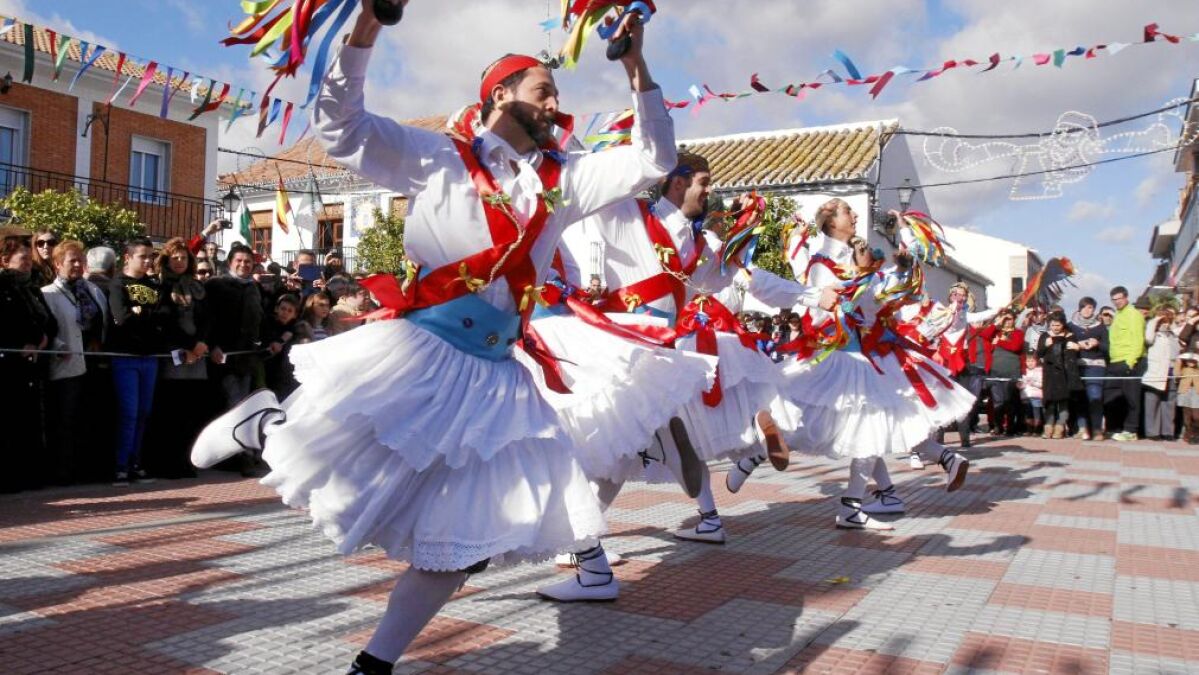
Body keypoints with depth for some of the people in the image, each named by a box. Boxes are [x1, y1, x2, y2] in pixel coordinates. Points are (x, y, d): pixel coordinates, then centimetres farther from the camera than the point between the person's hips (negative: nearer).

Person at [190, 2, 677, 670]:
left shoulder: (564, 179, 14)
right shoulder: (440, 157, 3)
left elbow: (654, 161, 14)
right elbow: (340, 127, 0)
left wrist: (636, 68, 6)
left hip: (494, 378, 5)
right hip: (417, 357, -4)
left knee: (468, 539, 3)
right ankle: (260, 421, 23)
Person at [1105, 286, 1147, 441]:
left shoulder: (1133, 314, -5)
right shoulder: (1118, 315, 21)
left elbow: (1138, 340, -14)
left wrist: (1130, 361, -22)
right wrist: (1111, 361, 15)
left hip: (1129, 363, -9)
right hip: (1116, 364, 9)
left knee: (1130, 398, -4)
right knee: (1110, 396, 7)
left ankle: (1130, 431, 1)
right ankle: (1112, 428, 13)